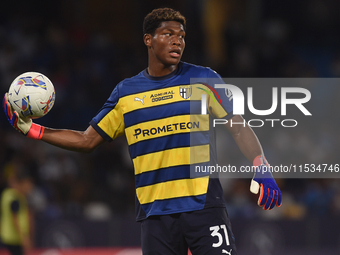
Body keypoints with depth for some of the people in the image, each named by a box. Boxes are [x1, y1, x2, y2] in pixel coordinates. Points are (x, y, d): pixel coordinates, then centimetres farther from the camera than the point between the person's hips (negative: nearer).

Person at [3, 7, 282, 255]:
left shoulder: (203, 80, 4)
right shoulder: (126, 92, 11)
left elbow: (239, 127, 3)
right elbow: (88, 140, 17)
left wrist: (261, 169, -12)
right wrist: (34, 130, 9)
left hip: (204, 205, -2)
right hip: (155, 213, 2)